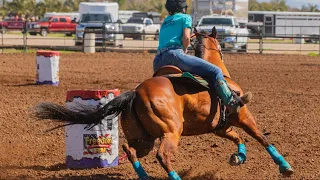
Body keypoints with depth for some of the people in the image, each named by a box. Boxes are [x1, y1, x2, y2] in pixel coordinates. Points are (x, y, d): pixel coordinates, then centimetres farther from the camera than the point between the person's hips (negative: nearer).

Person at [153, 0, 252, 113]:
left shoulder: (165, 22, 32)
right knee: (215, 71, -7)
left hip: (158, 62, 7)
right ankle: (232, 102, -18)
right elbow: (186, 38, -3)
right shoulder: (185, 18, 11)